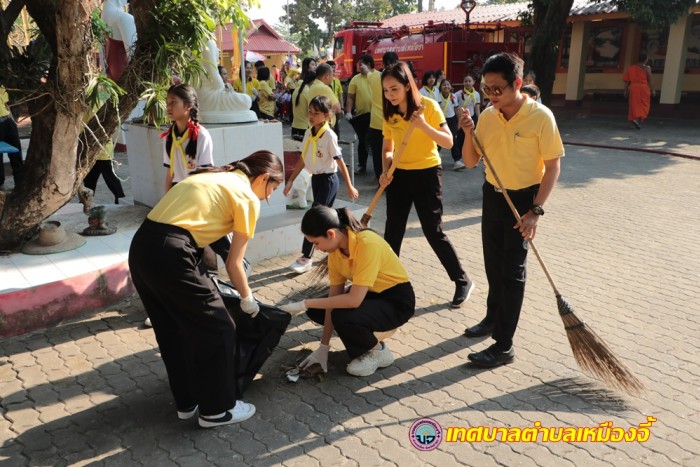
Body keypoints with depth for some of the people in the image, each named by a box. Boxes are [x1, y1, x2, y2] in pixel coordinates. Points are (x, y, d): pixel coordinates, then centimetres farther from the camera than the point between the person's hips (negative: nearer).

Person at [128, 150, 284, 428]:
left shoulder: (215, 178, 25)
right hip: (171, 255, -9)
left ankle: (187, 402, 36)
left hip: (142, 247, 9)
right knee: (216, 330, 6)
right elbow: (233, 264, 4)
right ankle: (217, 410, 20)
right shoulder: (247, 197, 1)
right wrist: (248, 300, 21)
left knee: (172, 331, 21)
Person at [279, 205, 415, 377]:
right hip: (369, 294, 8)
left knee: (343, 317, -31)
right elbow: (334, 296, -7)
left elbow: (354, 300, -36)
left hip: (397, 301, -8)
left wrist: (305, 304, -30)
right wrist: (324, 346, -7)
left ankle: (379, 352, -4)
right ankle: (365, 336, 12)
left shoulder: (367, 244, -32)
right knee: (315, 310, -2)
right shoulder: (335, 247, -9)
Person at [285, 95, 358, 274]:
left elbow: (340, 162, -15)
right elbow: (303, 159, 10)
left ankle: (306, 258, 0)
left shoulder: (329, 135, -17)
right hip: (315, 178, 7)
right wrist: (290, 180, 9)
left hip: (328, 180, -7)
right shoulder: (308, 133, 4)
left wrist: (350, 187, -13)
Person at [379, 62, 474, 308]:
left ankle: (463, 281, 13)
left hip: (426, 174, -5)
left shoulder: (428, 105, -13)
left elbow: (448, 142, -16)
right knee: (392, 231, 8)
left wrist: (423, 125, -30)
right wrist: (385, 170, -10)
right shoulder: (389, 113, 1)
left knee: (433, 232, -2)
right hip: (399, 175, 5)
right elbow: (387, 148, 9)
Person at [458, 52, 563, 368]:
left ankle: (504, 345, 5)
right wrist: (468, 133, -16)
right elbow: (470, 162, 3)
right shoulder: (487, 116, -3)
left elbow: (552, 166, -14)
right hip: (493, 195, 6)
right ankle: (493, 318, 39)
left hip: (524, 199, -6)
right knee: (493, 264, 18)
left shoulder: (540, 117, -18)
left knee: (512, 270, -3)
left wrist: (536, 211, -20)